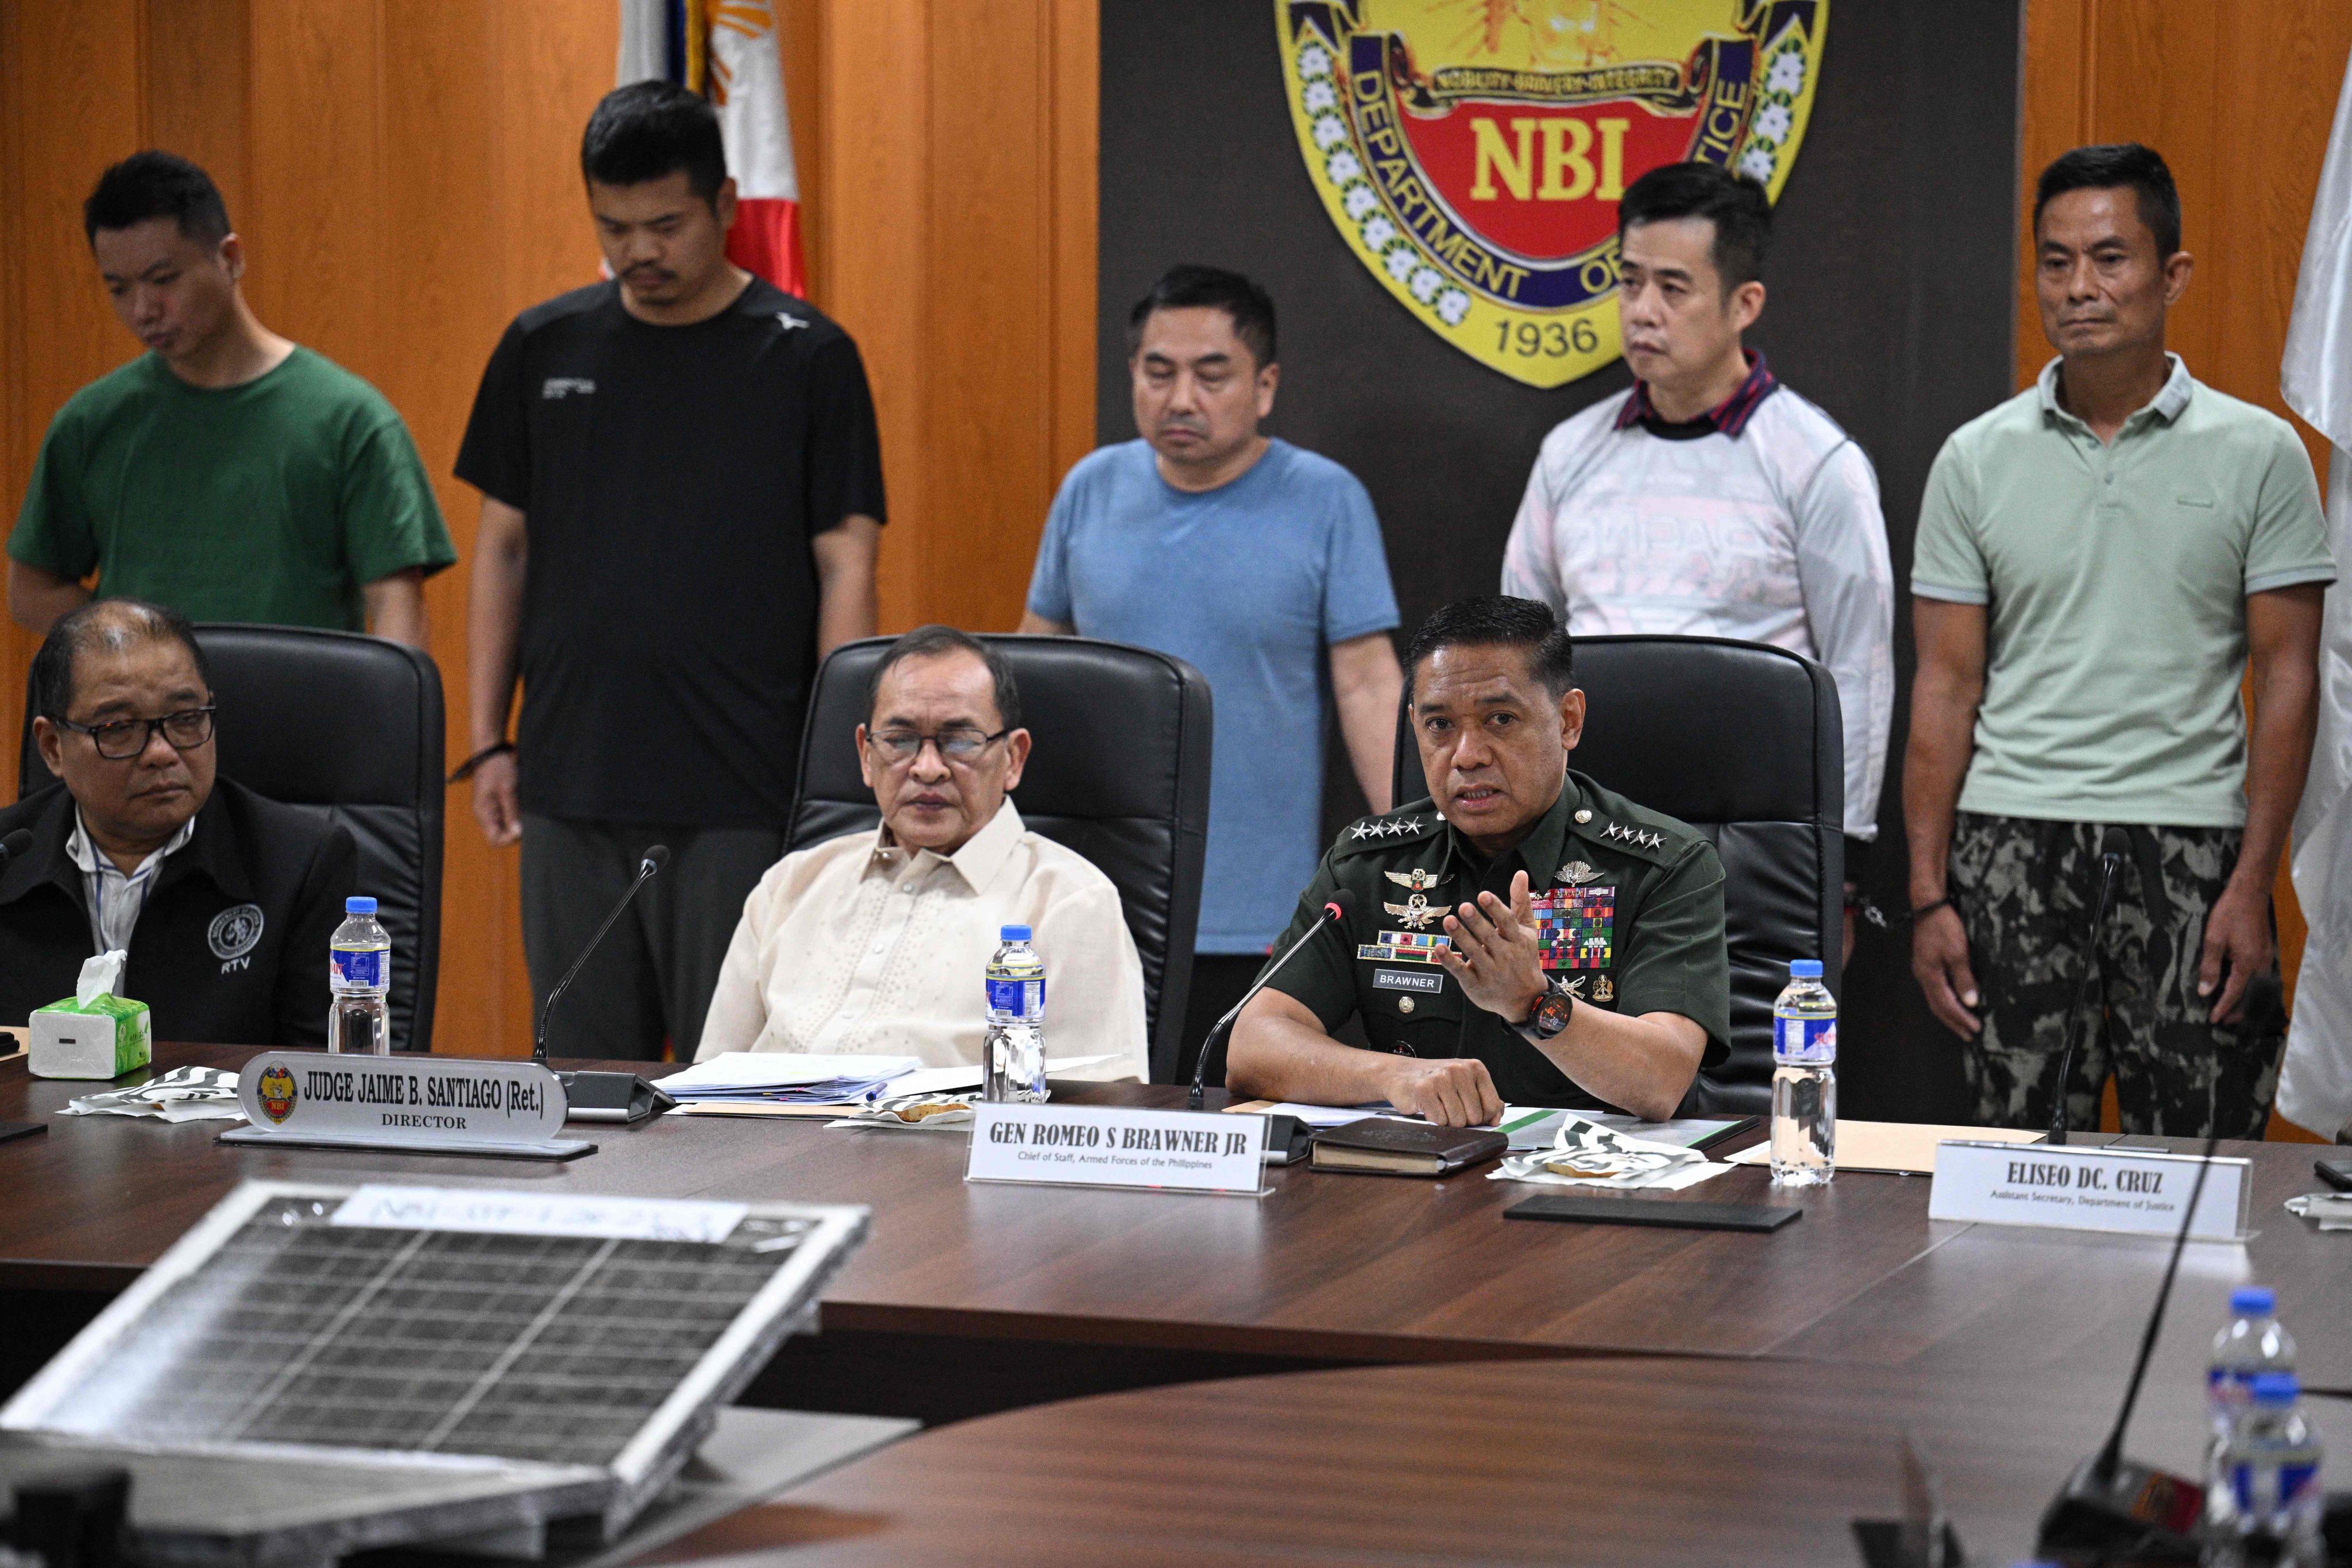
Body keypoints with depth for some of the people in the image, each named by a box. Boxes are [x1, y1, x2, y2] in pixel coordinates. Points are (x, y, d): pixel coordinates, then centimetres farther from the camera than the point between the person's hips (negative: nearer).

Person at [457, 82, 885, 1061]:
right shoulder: (543, 349, 9)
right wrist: (488, 742, 8)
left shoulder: (805, 358, -2)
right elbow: (503, 548, 14)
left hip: (741, 797, -4)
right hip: (569, 789, 4)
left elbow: (846, 568, -3)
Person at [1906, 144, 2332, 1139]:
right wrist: (1928, 894, 1)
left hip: (2190, 846, -1)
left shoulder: (2257, 452, 3)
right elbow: (1946, 685, 7)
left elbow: (2286, 678, 1)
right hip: (2014, 845, 1)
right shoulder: (1977, 459, 7)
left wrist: (2253, 883, -7)